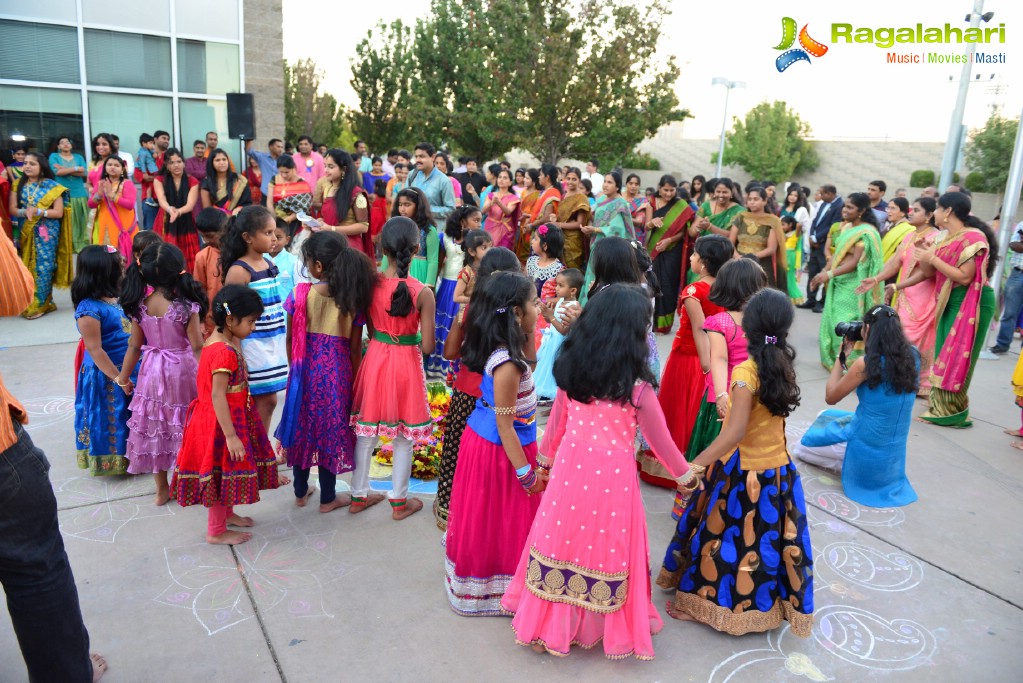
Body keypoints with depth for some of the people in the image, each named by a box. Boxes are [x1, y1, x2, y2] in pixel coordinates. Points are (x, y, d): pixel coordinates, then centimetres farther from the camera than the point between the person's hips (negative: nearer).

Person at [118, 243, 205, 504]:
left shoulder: (140, 306, -8)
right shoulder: (187, 306, -19)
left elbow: (134, 345, 0)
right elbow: (197, 347, -16)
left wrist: (124, 378, 13)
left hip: (153, 371, 4)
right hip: (183, 371, -3)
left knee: (155, 427, 16)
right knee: (184, 426, 12)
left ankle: (162, 489, 29)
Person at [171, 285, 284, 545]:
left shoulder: (221, 341, 3)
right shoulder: (225, 352, -28)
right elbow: (218, 396, -28)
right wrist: (231, 435, -26)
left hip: (228, 418, 10)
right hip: (221, 422, -10)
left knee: (227, 471, 25)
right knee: (222, 472, 5)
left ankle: (226, 513, 45)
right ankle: (216, 531, 22)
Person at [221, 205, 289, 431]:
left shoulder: (269, 263, 10)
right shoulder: (239, 270, -14)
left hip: (273, 343, 7)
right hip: (253, 344, -7)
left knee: (268, 400, 13)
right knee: (265, 400, -1)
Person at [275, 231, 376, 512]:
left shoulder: (300, 293, -11)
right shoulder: (352, 299, -11)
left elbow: (290, 340, -4)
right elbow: (355, 348, -7)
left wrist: (295, 367, 13)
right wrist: (354, 379, 6)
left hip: (305, 371, 1)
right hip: (337, 373, -1)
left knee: (303, 428, 17)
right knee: (330, 430, 12)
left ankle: (301, 492, 34)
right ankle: (327, 498, 25)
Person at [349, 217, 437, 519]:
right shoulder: (422, 293, -18)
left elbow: (369, 329, 0)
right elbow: (428, 346, -15)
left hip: (375, 359, 3)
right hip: (407, 365, -3)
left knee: (366, 433, 17)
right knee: (403, 439, 13)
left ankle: (359, 495, 32)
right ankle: (399, 501, 26)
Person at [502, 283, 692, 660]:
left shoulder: (570, 369, -2)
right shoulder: (637, 387, -14)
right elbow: (660, 442, -3)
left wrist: (545, 460, 25)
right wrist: (685, 475, 14)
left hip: (570, 467, 4)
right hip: (612, 476, -4)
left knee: (564, 540, 15)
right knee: (607, 547, 11)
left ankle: (548, 624, 30)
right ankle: (611, 629, 28)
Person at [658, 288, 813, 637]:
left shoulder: (746, 371, -24)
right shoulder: (784, 365, -4)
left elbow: (735, 432, -30)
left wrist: (695, 465, -33)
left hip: (741, 472, -6)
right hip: (779, 470, 6)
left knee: (722, 536, 9)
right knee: (767, 538, 20)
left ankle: (703, 603, 24)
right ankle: (768, 602, 37)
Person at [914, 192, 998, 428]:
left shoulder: (973, 237, -16)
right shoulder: (948, 238, 10)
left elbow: (965, 277, -22)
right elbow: (930, 273, 12)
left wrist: (933, 258, -20)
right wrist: (923, 254, -5)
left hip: (970, 303, -9)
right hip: (951, 302, 9)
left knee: (956, 358, -5)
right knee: (944, 356, 11)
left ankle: (952, 412, 3)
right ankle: (941, 406, 18)